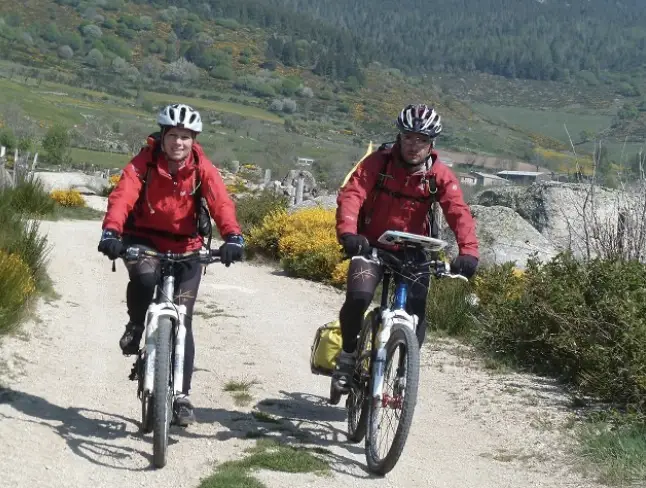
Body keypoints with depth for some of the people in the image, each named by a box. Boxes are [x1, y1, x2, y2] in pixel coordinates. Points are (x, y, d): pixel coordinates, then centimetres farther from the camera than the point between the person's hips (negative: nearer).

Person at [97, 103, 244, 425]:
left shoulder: (202, 168, -12)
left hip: (185, 248, 1)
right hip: (144, 239, -1)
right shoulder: (144, 163, -15)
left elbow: (221, 202, -25)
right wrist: (111, 233, -46)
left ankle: (181, 396, 7)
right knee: (145, 276, -36)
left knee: (182, 322, -3)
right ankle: (135, 328, -4)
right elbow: (122, 197, -28)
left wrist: (232, 237, -44)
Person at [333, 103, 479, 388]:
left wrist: (468, 252, -39)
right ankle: (348, 354, 2)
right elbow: (351, 195, -25)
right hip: (371, 245, -1)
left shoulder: (440, 175, -9)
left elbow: (459, 212, -21)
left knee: (416, 316, -7)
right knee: (358, 297, -25)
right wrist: (347, 233, -44)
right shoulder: (378, 162, -13)